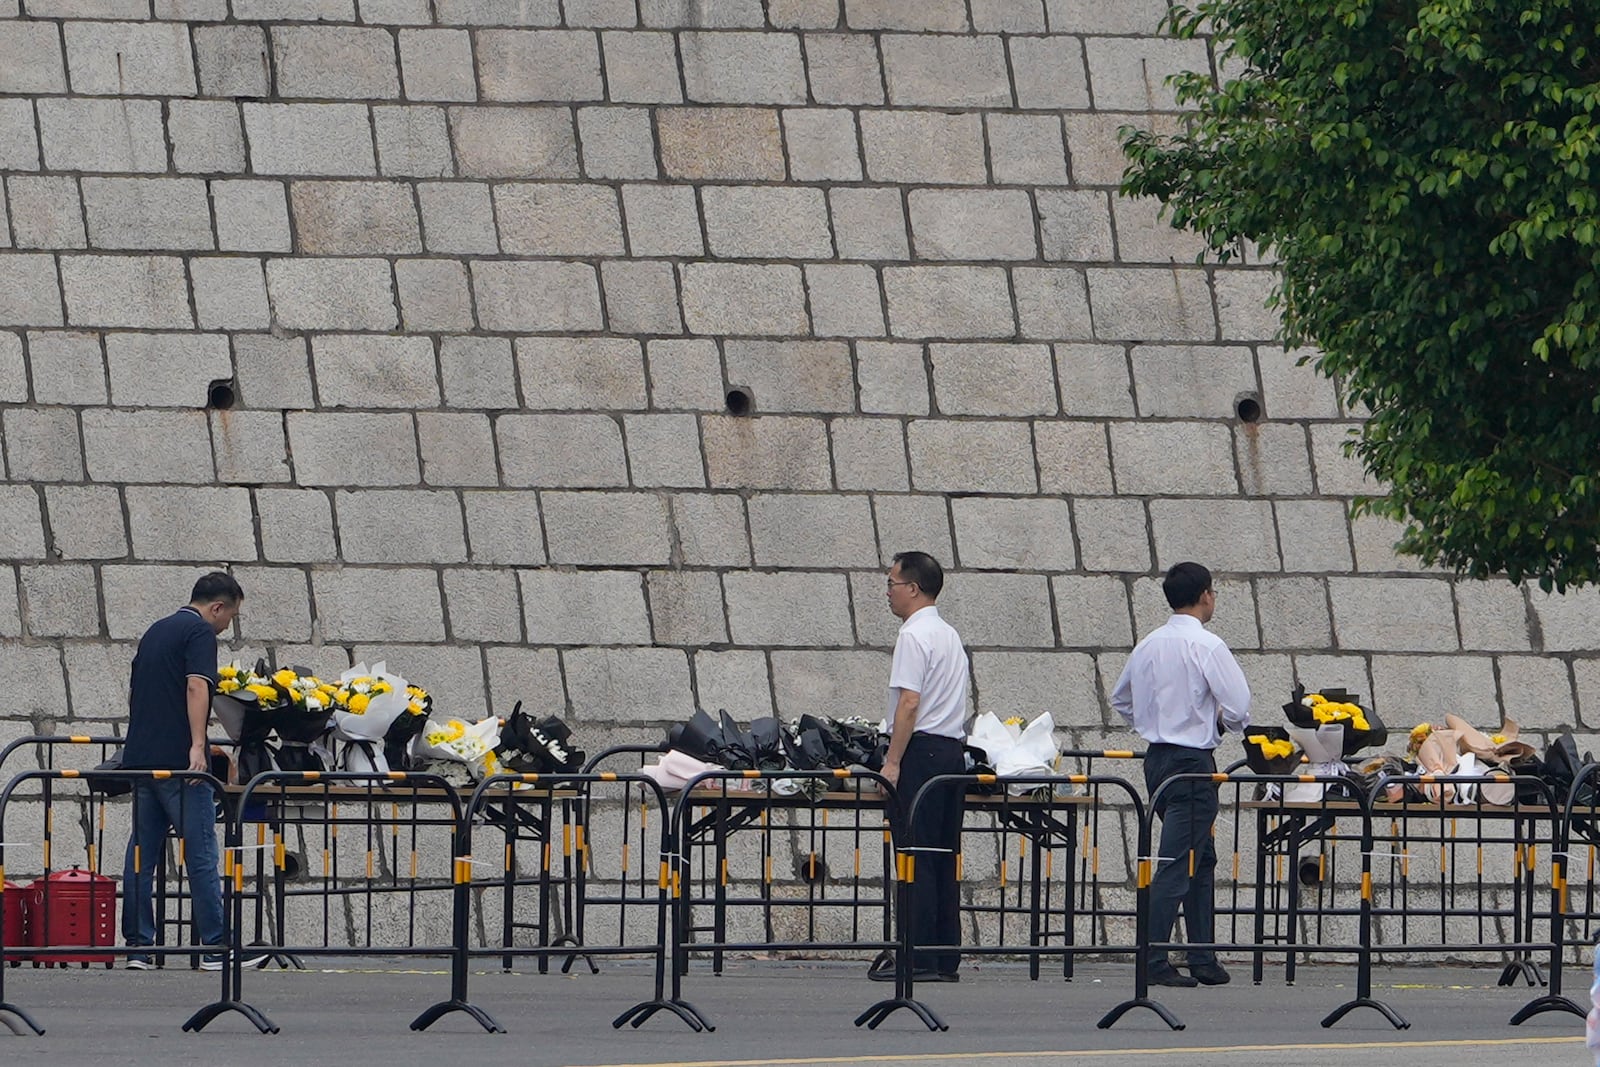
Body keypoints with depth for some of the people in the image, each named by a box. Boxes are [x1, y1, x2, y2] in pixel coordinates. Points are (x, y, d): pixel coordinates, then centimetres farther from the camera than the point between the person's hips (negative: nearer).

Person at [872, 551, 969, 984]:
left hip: (922, 753, -9)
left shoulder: (914, 636, -11)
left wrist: (893, 762, -17)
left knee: (916, 862, -8)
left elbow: (909, 703, -19)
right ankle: (947, 959, 9)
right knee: (944, 862, 9)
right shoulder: (950, 635, 18)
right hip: (953, 750, 9)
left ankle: (919, 959, -10)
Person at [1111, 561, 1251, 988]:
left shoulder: (1148, 645, 9)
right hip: (1192, 761, -8)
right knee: (1176, 865, -8)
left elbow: (1121, 700, 22)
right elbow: (1239, 708, -17)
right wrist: (1223, 720, 5)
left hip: (1156, 758, 8)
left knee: (1201, 858, 17)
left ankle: (1203, 960, 19)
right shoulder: (1206, 645, -14)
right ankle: (1153, 962, -12)